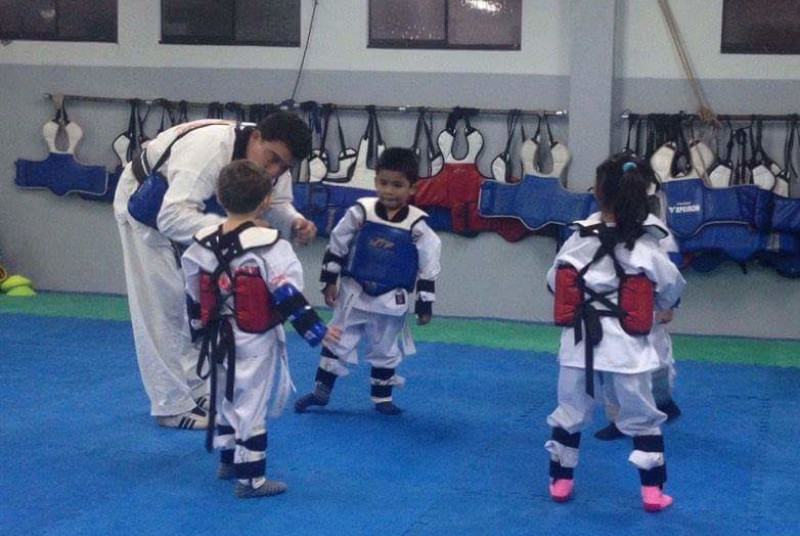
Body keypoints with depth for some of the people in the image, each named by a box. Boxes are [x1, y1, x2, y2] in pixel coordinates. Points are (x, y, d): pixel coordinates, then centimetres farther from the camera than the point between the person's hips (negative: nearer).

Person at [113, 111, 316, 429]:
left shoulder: (272, 154, -20)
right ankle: (172, 405, 1)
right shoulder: (211, 148, -44)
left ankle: (198, 391, 22)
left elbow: (277, 204, -10)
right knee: (161, 304, -7)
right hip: (147, 202, -7)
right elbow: (171, 216, -50)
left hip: (194, 207, 8)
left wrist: (296, 223, -34)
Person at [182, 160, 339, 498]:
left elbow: (194, 296, 8)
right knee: (251, 405, 2)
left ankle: (229, 460, 36)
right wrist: (318, 333, -12)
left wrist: (201, 328, 24)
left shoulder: (203, 244, -3)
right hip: (256, 343, -6)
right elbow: (289, 298, -19)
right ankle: (250, 479, 8)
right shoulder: (270, 246, -20)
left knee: (226, 398, 22)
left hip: (219, 340, 6)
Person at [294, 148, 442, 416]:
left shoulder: (417, 226, -12)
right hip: (353, 293, 0)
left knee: (385, 350, 14)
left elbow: (428, 268, -5)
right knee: (337, 342, 7)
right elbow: (336, 247, 0)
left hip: (391, 301, 0)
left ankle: (382, 397, 29)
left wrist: (425, 305, -3)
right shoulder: (361, 213, -11)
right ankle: (321, 390, 18)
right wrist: (329, 282, -1)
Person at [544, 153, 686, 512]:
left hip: (581, 342, 1)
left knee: (570, 413, 17)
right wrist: (661, 306, 26)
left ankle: (560, 481, 25)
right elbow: (671, 290, 4)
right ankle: (653, 491, 16)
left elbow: (554, 283, 6)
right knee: (642, 418, 13)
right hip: (627, 345, -1)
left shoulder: (577, 242, -6)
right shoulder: (647, 249, -8)